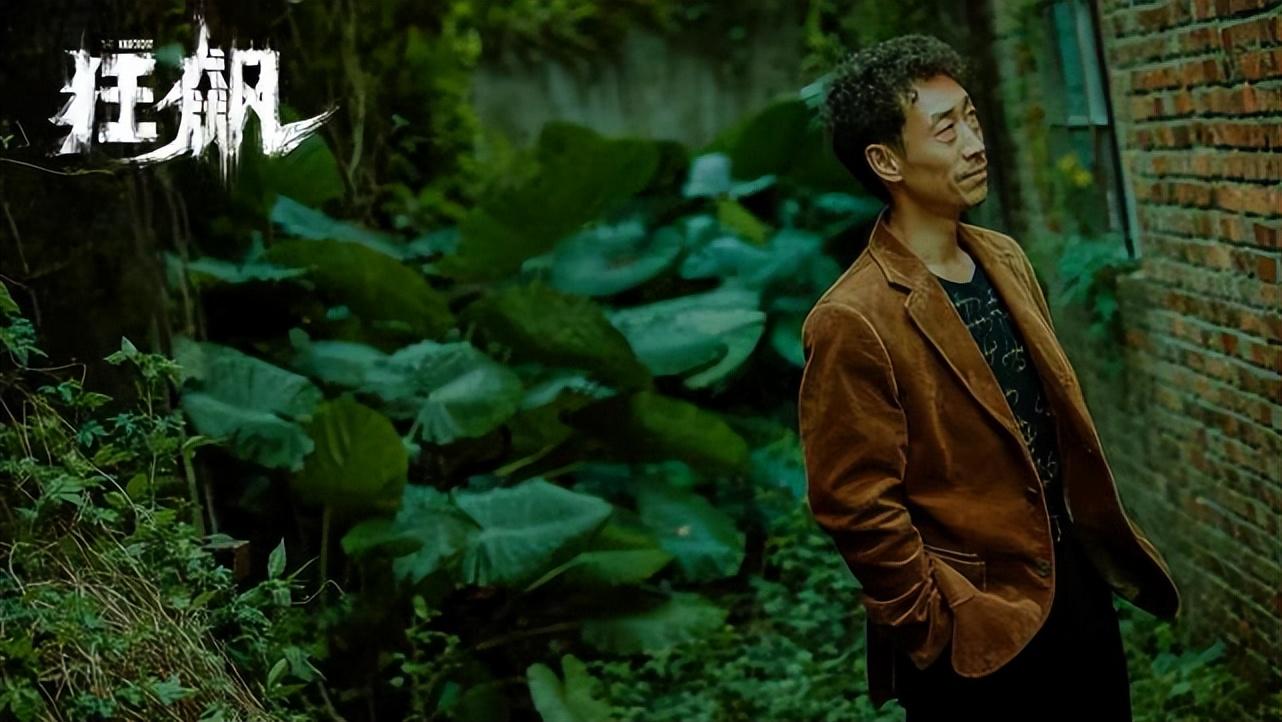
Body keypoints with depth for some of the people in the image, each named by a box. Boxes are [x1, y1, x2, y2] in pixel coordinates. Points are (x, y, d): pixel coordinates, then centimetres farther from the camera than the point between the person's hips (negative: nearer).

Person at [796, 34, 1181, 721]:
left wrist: (1101, 536, 14)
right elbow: (857, 508, -19)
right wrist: (943, 626, -14)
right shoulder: (853, 321, -20)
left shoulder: (1004, 258, 5)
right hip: (980, 637, -7)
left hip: (1077, 581, 7)